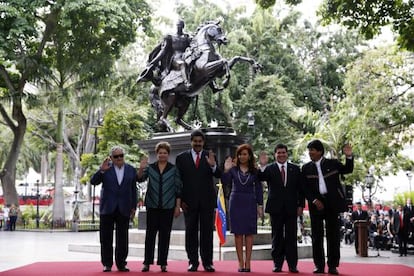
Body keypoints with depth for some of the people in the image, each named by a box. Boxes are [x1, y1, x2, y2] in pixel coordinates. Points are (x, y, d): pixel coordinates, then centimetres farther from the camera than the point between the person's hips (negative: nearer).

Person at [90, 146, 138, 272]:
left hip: (124, 209, 1)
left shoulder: (131, 170, 6)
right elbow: (93, 181, -7)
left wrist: (134, 207, 6)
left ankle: (121, 263, 11)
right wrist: (101, 171, -22)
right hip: (107, 208, -1)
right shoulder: (106, 169, 0)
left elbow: (133, 190, 9)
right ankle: (107, 264, 12)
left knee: (122, 238, 4)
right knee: (106, 238, 4)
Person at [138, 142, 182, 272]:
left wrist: (178, 206, -2)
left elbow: (178, 189, 2)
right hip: (152, 205, 1)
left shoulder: (174, 169, 3)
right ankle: (147, 262, 5)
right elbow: (140, 178, -9)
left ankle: (163, 263, 9)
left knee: (165, 234, 3)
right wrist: (141, 169, -29)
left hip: (168, 206, 0)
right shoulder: (150, 167, 5)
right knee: (150, 233, 1)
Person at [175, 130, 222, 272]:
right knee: (191, 232, 5)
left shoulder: (210, 156, 5)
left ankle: (207, 262, 9)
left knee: (207, 232, 3)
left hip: (207, 201, 0)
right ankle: (193, 262, 12)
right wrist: (180, 200, -4)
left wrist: (213, 165, -26)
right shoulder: (181, 157, 4)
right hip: (189, 201, 0)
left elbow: (218, 175, -5)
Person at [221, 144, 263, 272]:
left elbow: (258, 189, 5)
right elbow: (225, 182, -8)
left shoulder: (254, 171, 3)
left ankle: (247, 262, 5)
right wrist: (226, 170, -22)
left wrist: (260, 205, 1)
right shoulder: (233, 169, 3)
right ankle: (240, 262, 6)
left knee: (249, 233, 1)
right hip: (236, 202, 0)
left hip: (249, 203, 0)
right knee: (238, 233, 2)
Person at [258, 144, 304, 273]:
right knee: (277, 237, 6)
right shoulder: (269, 169, 2)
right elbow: (260, 178, -17)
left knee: (291, 237, 3)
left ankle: (292, 265, 8)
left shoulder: (295, 169, 7)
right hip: (276, 208, -1)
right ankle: (277, 264, 13)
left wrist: (301, 205, 1)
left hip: (291, 208, 1)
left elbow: (300, 189, 7)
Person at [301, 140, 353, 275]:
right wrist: (314, 200, -10)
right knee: (317, 236, 4)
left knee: (333, 235, 1)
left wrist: (349, 157, -11)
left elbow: (347, 170, 6)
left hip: (332, 203, -1)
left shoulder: (333, 163, 7)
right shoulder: (306, 168, 7)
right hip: (316, 204, 1)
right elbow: (305, 188, 4)